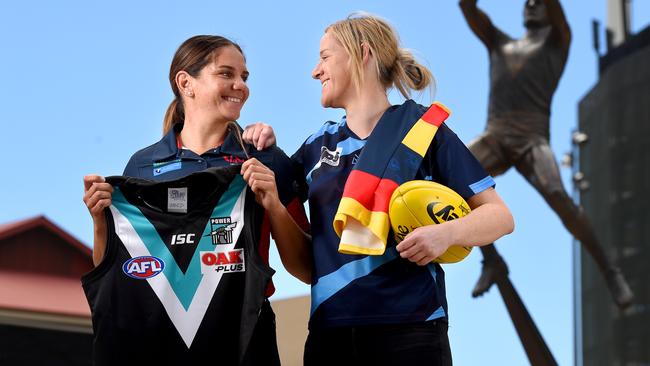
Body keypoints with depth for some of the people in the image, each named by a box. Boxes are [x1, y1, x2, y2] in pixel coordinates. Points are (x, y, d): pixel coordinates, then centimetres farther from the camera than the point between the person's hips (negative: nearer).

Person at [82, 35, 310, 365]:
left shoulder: (268, 162, 3)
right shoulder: (143, 164, 6)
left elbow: (305, 270, 0)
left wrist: (273, 206, -14)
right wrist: (101, 220, -7)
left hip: (243, 334, -1)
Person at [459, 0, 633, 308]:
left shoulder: (557, 39, 19)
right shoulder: (498, 43, 31)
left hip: (532, 139, -4)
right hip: (494, 138, 4)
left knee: (558, 197, -28)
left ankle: (608, 270, -15)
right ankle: (492, 261, -13)